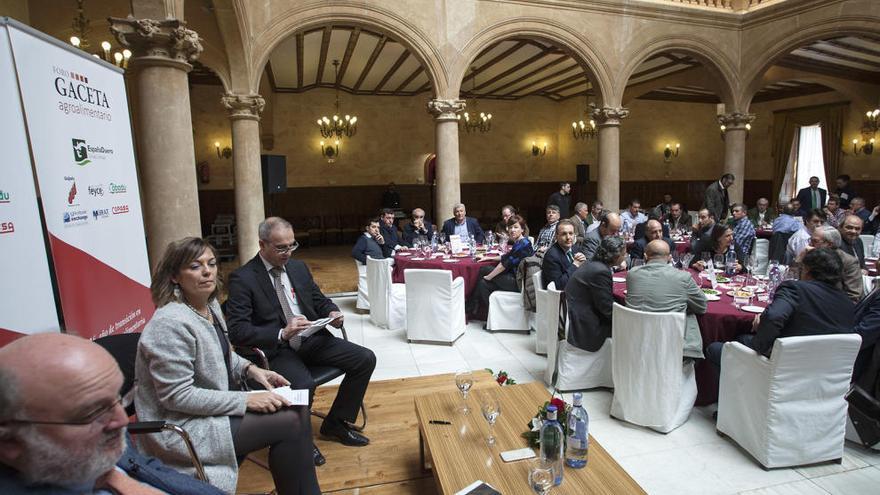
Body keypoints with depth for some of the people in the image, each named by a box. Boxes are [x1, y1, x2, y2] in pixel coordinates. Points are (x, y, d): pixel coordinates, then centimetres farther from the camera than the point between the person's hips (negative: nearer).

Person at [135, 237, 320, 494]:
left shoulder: (210, 304, 2)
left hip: (214, 406, 8)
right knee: (289, 422, -14)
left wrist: (250, 369, -1)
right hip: (179, 427, -8)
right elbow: (176, 396, -24)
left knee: (297, 408, -3)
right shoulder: (170, 323, -24)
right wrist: (246, 400, -23)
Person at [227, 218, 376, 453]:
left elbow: (320, 300, 19)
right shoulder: (242, 279, -9)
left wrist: (332, 312, -5)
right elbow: (237, 331, -16)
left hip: (312, 339, 6)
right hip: (275, 349, -6)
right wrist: (282, 334, -28)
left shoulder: (299, 267, 9)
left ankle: (335, 424, 11)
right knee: (304, 385, -34)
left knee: (366, 359, -8)